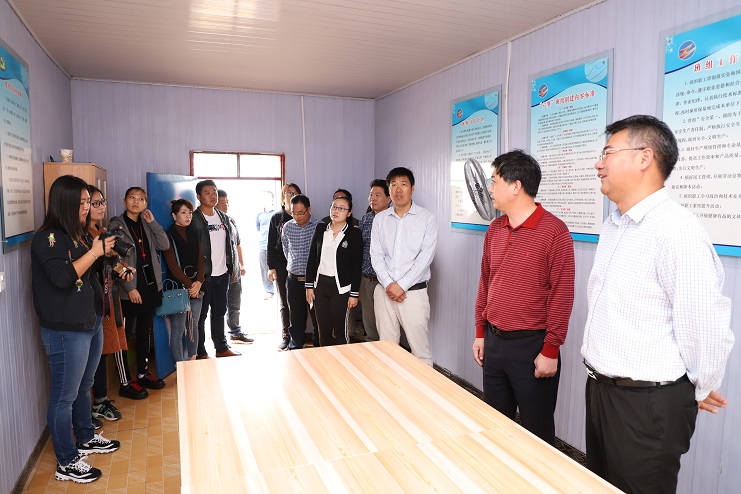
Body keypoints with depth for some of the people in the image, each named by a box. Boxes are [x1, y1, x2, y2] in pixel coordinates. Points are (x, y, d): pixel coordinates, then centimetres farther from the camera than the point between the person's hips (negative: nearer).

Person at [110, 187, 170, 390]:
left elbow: (164, 245, 3)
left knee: (145, 332, 14)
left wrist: (152, 222, -3)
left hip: (150, 285, 6)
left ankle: (142, 373, 25)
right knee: (124, 334, 1)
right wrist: (130, 288, -15)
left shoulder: (145, 224, 12)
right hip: (129, 290, -6)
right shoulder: (117, 225, -5)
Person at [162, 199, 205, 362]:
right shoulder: (169, 236, -3)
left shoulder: (193, 234, 14)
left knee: (193, 326, 10)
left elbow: (200, 260, 7)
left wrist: (198, 282, -8)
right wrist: (189, 284, -13)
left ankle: (193, 361, 21)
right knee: (178, 330, -2)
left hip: (196, 287, 5)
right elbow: (172, 265, -10)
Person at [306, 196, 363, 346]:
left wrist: (354, 294, -8)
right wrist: (309, 285, 4)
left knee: (341, 330, 4)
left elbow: (357, 266, -5)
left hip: (341, 287, -4)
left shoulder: (354, 234, -4)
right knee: (323, 329, 10)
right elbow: (312, 258, 9)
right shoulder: (320, 229, 7)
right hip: (320, 284, 4)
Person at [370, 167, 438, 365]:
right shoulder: (380, 219, 9)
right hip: (384, 290, 3)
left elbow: (426, 256, -9)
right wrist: (388, 284, -9)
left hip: (414, 291, -3)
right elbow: (376, 255, 5)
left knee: (420, 347, -2)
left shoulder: (426, 218, -1)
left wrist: (401, 285, -13)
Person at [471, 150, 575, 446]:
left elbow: (562, 294, -13)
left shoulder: (553, 230, -13)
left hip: (531, 345, -6)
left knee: (537, 430, 8)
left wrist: (551, 351, -12)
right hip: (493, 340, 6)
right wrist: (480, 332, 13)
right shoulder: (494, 229, 7)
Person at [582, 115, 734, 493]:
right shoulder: (612, 226, 7)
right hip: (598, 390, 8)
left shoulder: (677, 231, -22)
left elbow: (707, 327, -20)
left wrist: (699, 392, -5)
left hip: (647, 404, -8)